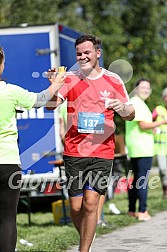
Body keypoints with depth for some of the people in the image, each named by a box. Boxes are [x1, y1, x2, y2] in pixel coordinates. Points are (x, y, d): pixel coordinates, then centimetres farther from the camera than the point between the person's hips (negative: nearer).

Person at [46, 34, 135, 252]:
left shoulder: (113, 80, 4)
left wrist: (122, 108, -15)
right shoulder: (69, 78, 3)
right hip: (74, 152, 1)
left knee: (90, 203, -11)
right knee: (75, 208, 3)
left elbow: (131, 115, 8)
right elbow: (51, 105, -9)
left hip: (102, 153, -1)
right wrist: (54, 87, -29)